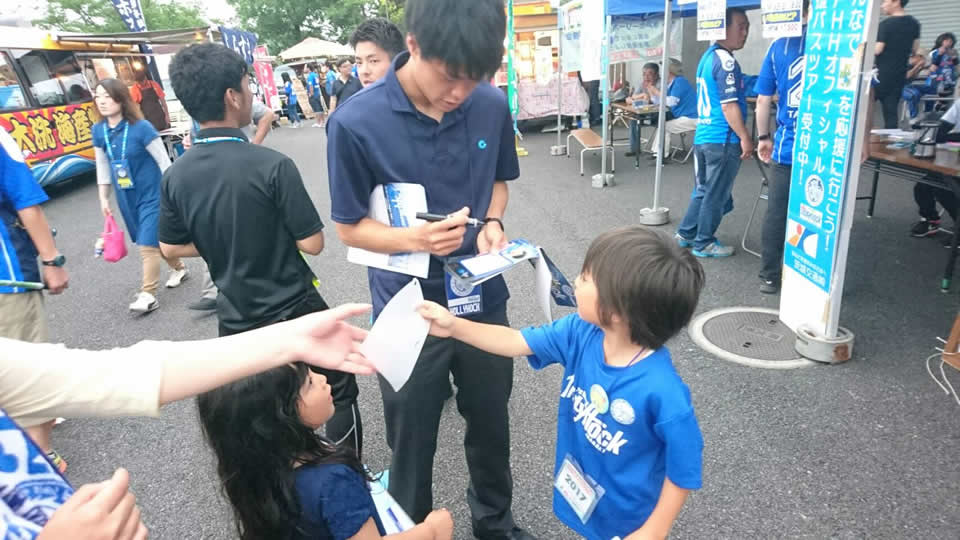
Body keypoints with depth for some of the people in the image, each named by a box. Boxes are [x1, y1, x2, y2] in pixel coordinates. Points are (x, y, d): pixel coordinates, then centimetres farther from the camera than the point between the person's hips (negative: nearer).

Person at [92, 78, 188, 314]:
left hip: (152, 193, -6)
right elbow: (103, 166, 9)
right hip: (126, 197, 6)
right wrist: (104, 199, 11)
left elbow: (164, 162, -13)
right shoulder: (98, 131, -1)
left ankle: (148, 295, -1)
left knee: (148, 244, -7)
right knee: (154, 240, 18)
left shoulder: (141, 128, -18)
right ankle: (179, 268, 40)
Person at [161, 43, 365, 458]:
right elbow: (312, 244, -18)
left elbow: (171, 248, 5)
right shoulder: (272, 165, -22)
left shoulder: (176, 176, -5)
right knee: (340, 395, 17)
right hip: (296, 313, -5)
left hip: (237, 322, 5)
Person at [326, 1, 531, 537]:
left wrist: (492, 223, -12)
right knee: (411, 444, 16)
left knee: (491, 424, 23)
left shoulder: (492, 105, -8)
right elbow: (349, 226, -9)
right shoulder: (355, 122, -19)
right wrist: (414, 239, -28)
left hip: (483, 297, 4)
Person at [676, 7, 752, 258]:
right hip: (723, 139, -9)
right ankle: (703, 243, 11)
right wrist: (745, 137, -15)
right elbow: (728, 105, -20)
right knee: (716, 194, 2)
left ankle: (687, 233, 25)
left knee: (704, 189, 18)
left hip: (703, 136, 9)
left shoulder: (708, 56, 15)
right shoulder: (725, 60, -15)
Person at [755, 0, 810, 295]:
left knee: (777, 213, 10)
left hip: (787, 146, 2)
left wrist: (763, 137, 16)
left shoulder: (780, 46, 3)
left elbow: (763, 99, 6)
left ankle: (770, 276, 17)